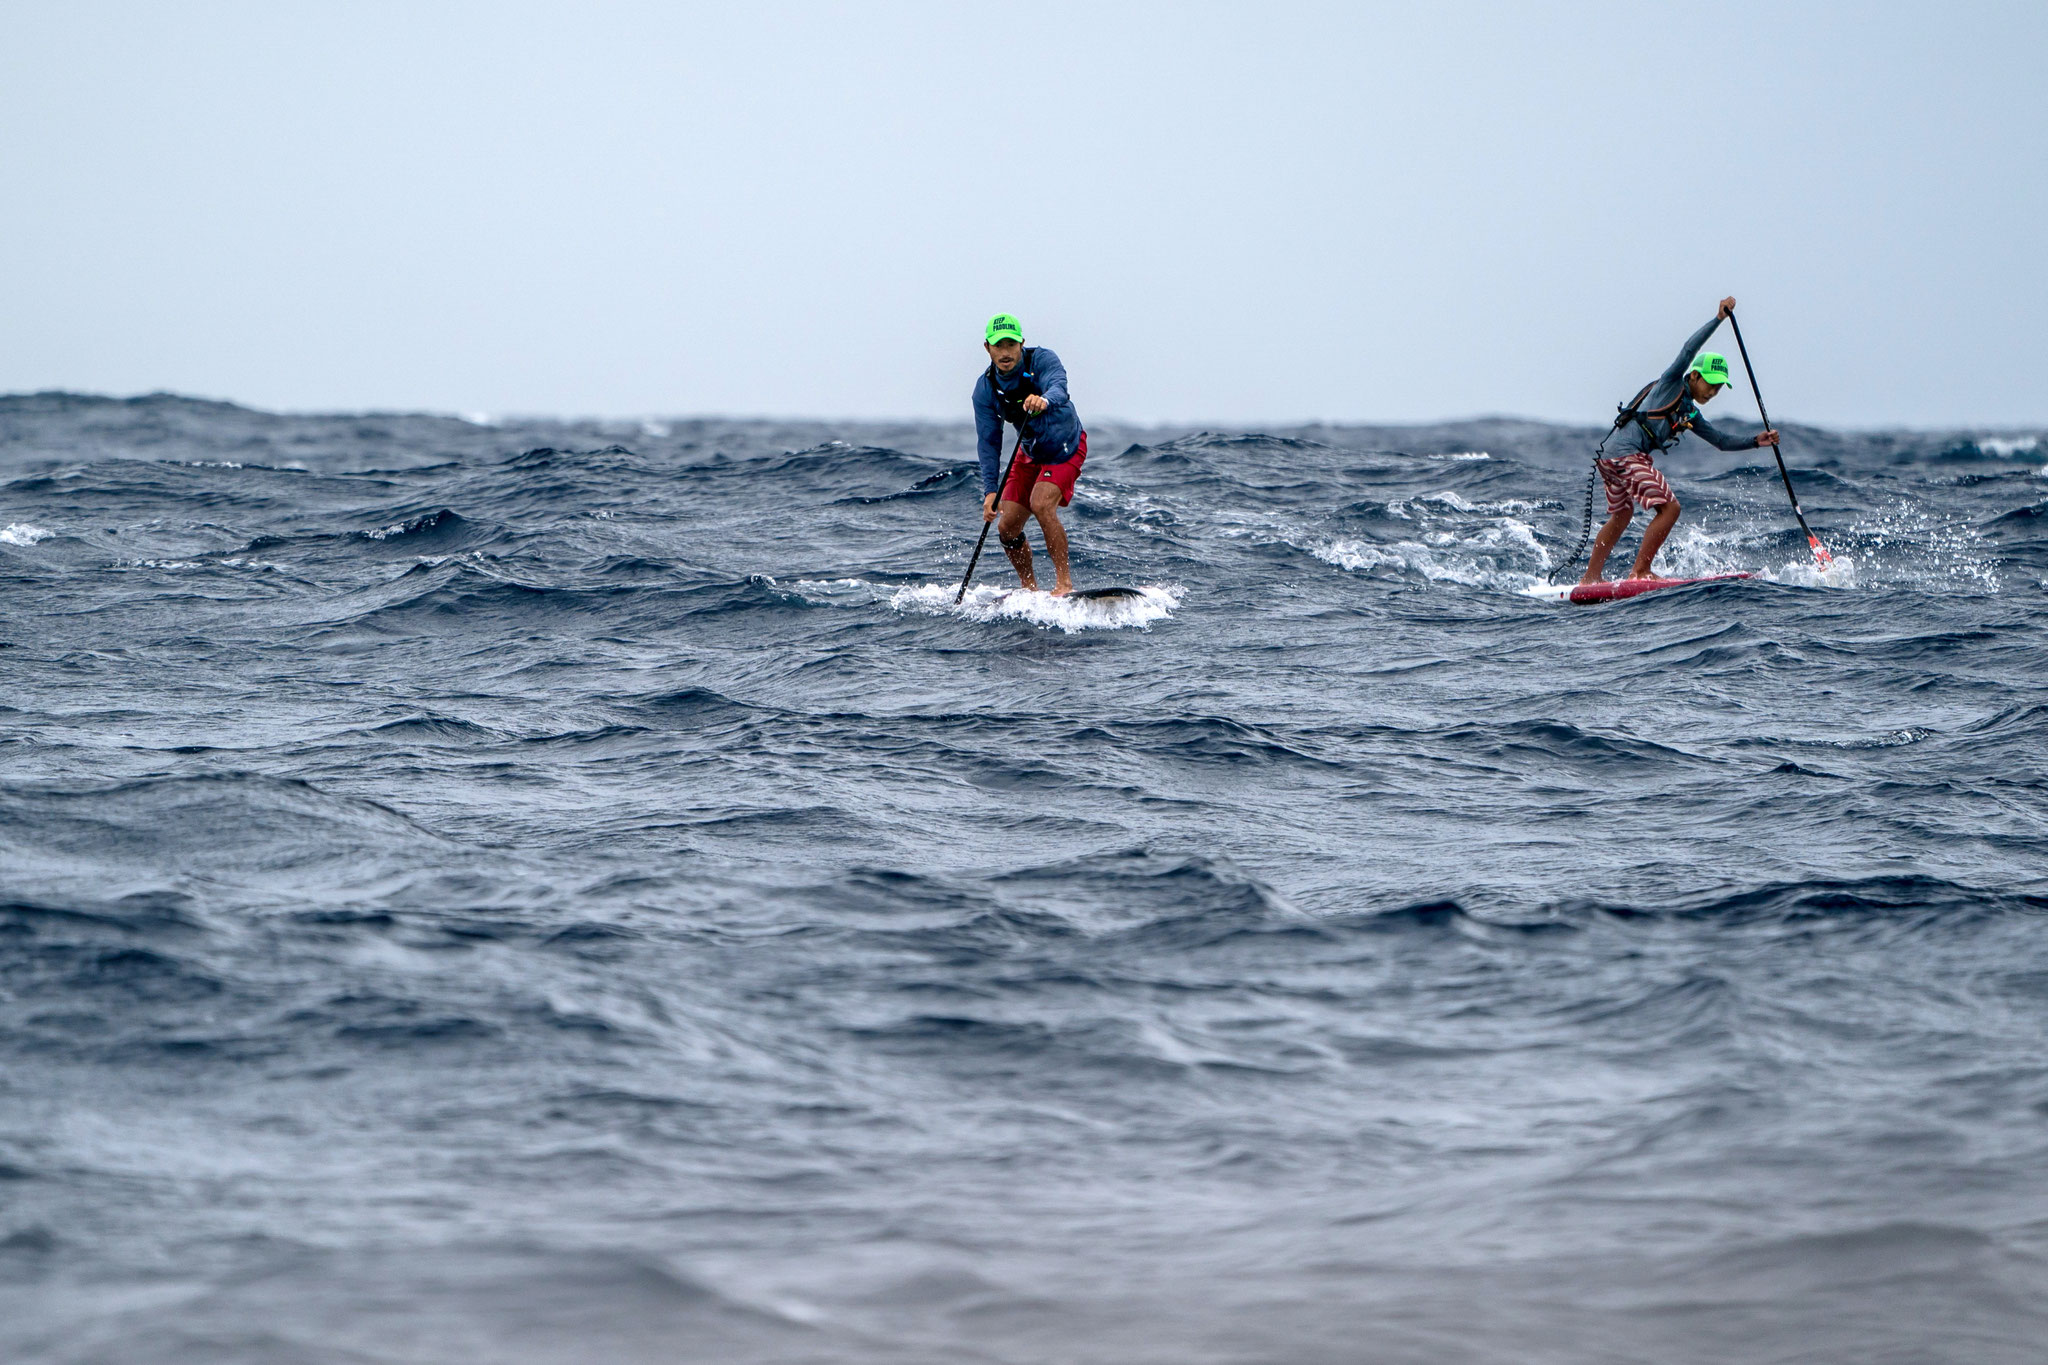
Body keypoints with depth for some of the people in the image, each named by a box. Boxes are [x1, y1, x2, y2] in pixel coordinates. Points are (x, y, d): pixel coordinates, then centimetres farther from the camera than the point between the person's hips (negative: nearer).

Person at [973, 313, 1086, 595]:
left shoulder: (1042, 359, -23)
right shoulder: (986, 388, -11)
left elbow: (1058, 387, -44)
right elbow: (989, 442, -9)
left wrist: (1045, 400, -68)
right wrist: (990, 490, -19)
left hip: (1066, 447, -5)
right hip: (1030, 453, 5)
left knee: (1041, 504, -28)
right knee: (1007, 528, -1)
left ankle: (1064, 583, -23)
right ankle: (1030, 588, 21)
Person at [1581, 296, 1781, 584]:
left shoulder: (1690, 414, 23)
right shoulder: (1671, 384, 0)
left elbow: (1721, 441, 24)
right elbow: (1689, 349, -13)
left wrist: (1756, 441, 12)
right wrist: (1719, 318, -12)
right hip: (1627, 454, -10)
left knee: (1621, 516, 23)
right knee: (1669, 508, -12)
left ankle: (1590, 578, 32)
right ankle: (1640, 571, -11)